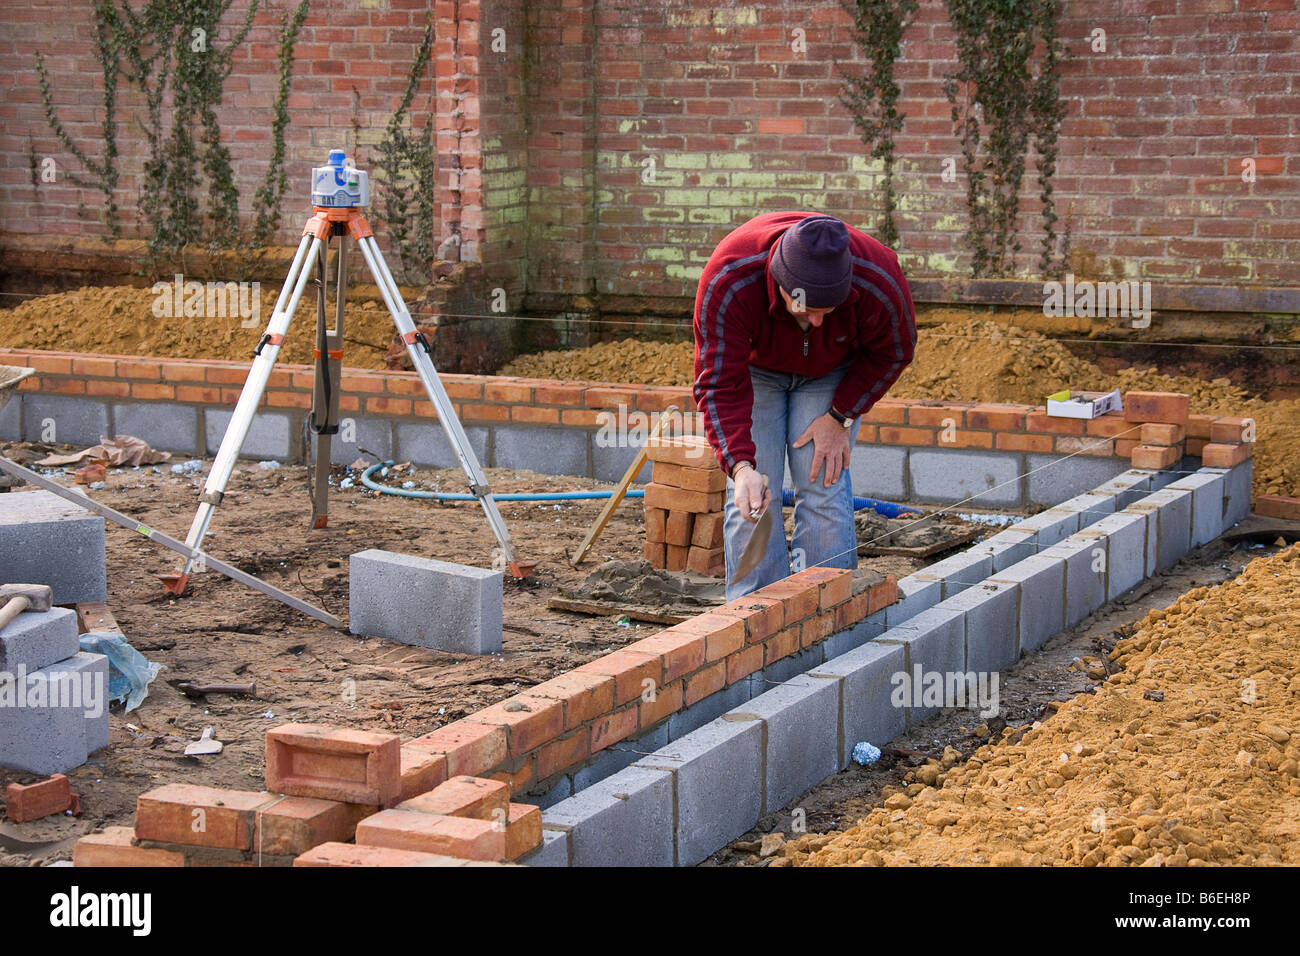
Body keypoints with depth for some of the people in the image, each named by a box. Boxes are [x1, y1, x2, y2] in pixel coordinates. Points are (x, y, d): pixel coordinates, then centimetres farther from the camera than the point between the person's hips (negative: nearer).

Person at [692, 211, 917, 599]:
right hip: (752, 367, -1)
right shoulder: (727, 283, -41)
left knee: (824, 487, -11)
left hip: (832, 371, 1)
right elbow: (721, 385, -33)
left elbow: (893, 352, -14)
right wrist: (741, 467, -44)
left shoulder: (879, 282, -37)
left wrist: (839, 417, -17)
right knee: (752, 498, -10)